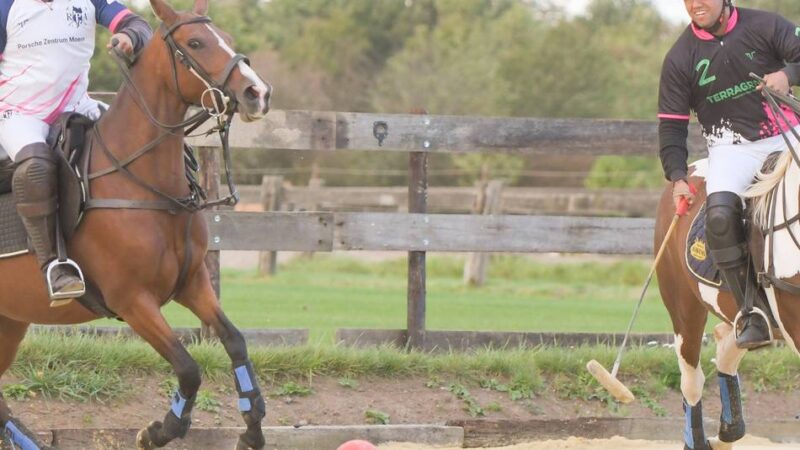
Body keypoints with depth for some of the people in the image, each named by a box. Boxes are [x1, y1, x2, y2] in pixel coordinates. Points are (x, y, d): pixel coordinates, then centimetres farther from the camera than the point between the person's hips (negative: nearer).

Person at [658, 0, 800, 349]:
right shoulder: (680, 58, 2)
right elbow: (671, 124, 4)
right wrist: (677, 177, -8)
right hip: (732, 146, -1)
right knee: (719, 213, -29)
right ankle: (752, 311, -24)